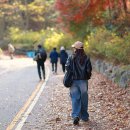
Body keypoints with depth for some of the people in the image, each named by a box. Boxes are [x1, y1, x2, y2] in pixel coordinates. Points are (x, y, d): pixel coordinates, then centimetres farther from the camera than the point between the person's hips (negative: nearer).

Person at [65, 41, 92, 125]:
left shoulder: (71, 58, -5)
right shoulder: (86, 58, -4)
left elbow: (67, 68, -12)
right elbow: (89, 69, -7)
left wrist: (72, 73, 6)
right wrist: (87, 76, 11)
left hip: (74, 80, -1)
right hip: (83, 80, 1)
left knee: (75, 99, 1)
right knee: (84, 99, 11)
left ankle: (76, 115, -15)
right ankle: (84, 116, 20)